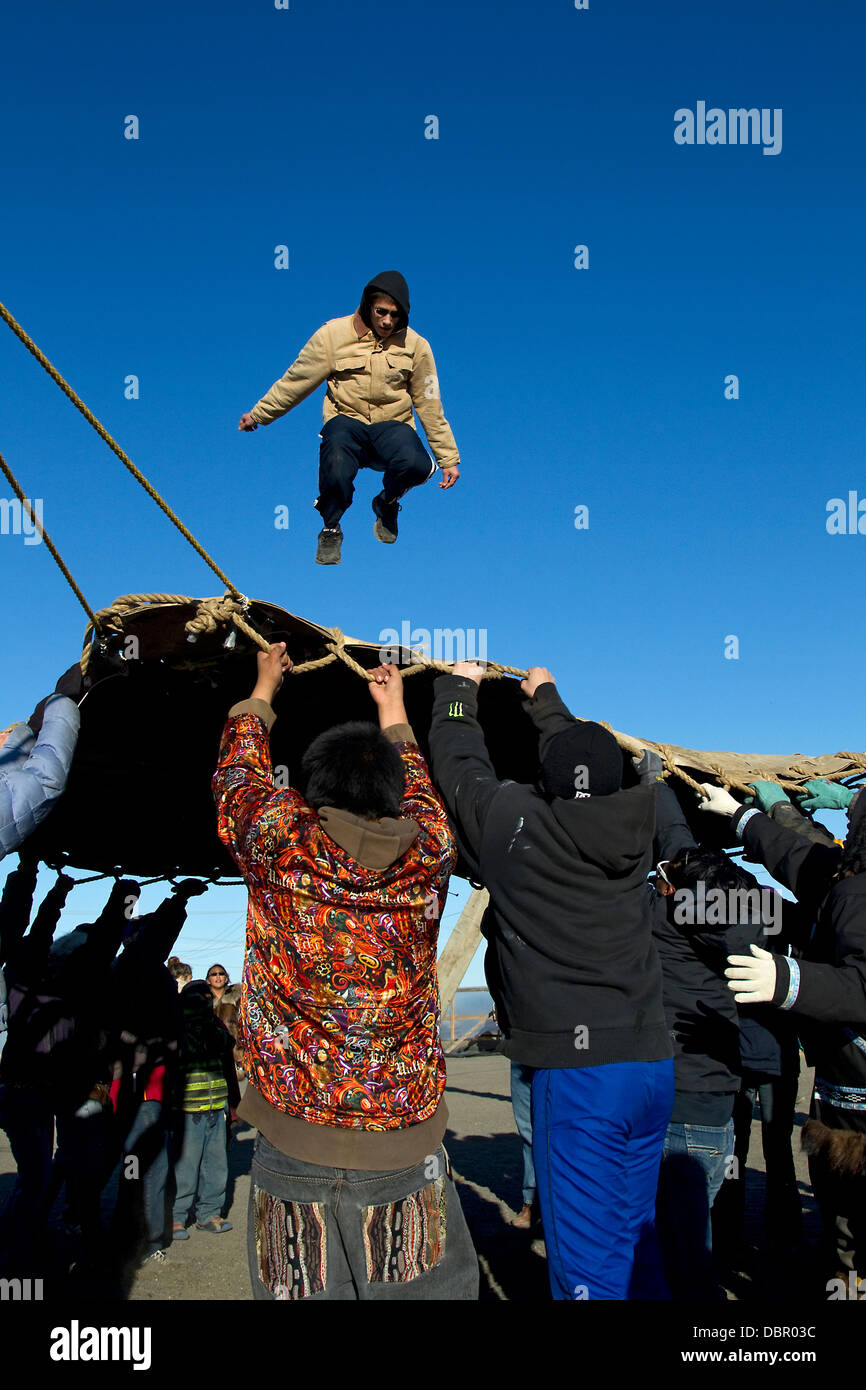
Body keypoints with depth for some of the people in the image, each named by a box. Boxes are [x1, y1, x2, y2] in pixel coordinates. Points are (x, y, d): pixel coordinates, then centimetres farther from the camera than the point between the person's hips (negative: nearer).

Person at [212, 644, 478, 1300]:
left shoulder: (279, 841, -8)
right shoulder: (428, 854, -3)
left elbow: (240, 770, 14)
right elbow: (417, 788, 20)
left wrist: (264, 687, 31)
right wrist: (393, 709, 37)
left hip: (294, 1142, -1)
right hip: (405, 1145, 1)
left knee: (301, 1292, 13)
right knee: (426, 1290, 14)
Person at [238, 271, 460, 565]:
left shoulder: (415, 345, 2)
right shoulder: (333, 334, -2)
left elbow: (430, 405, 9)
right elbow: (295, 382, 7)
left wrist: (448, 458, 10)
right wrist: (258, 414, 12)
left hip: (392, 424, 1)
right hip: (346, 421, -1)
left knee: (415, 465, -33)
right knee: (336, 466, -37)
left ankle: (387, 503, 6)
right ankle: (331, 529, -5)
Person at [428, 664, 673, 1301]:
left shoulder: (514, 822, -9)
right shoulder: (632, 828, 5)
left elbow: (460, 764, 9)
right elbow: (587, 766, 24)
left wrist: (459, 685, 26)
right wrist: (546, 695, 41)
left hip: (578, 1068, -6)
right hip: (652, 1061, 6)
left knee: (588, 1261, 2)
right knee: (636, 1237, 20)